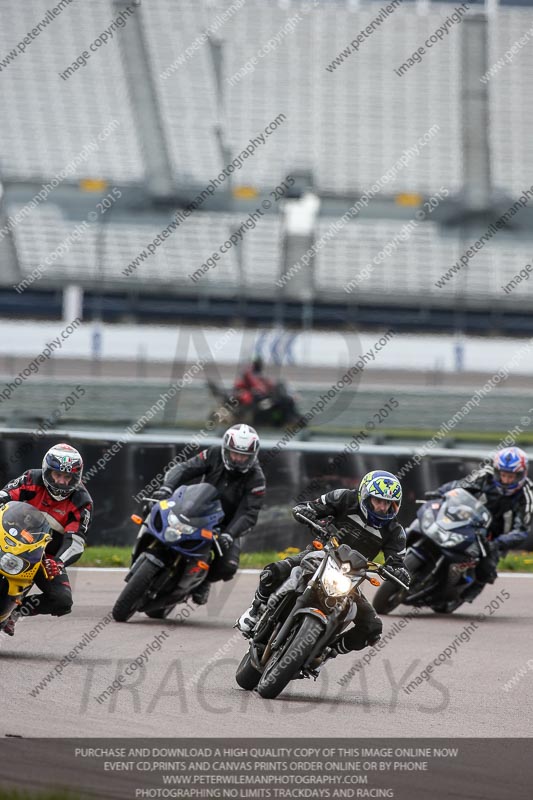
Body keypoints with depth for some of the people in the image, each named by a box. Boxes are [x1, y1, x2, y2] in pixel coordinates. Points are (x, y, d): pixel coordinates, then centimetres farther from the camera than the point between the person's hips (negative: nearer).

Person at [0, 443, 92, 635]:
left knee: (63, 602, -19)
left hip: (48, 557, 0)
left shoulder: (81, 502, -11)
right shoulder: (32, 480, -7)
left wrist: (59, 562, -37)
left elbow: (76, 540, -19)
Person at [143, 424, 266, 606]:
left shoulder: (256, 478, -16)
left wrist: (229, 535, -38)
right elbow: (185, 469, -15)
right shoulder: (215, 454, -10)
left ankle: (204, 580, 9)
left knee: (228, 566, -25)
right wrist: (167, 487, -35)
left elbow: (249, 514, -22)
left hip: (228, 525, -2)